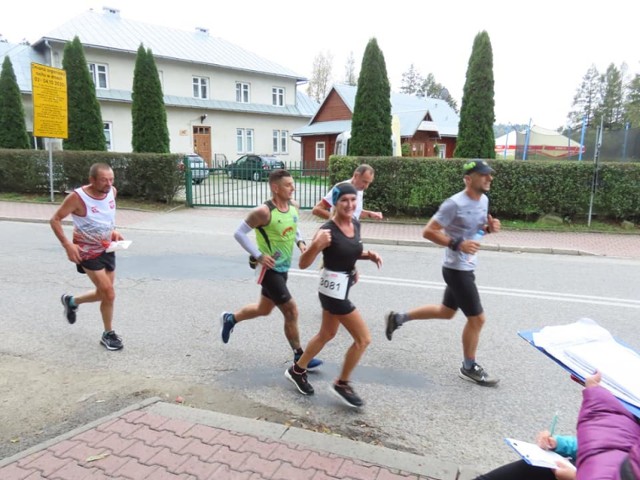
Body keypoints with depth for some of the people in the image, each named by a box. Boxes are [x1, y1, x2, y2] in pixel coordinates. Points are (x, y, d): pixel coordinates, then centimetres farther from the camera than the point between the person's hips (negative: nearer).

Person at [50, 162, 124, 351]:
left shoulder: (112, 192, -5)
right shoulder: (77, 197, -22)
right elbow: (55, 220, -13)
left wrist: (113, 231, 0)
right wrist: (67, 245, -23)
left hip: (107, 249, 7)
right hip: (88, 252, -6)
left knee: (104, 293, 15)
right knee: (109, 294, -9)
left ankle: (71, 301, 43)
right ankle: (108, 334, 12)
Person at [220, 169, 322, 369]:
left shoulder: (293, 206, 0)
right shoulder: (263, 211, -23)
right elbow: (239, 233, -16)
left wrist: (300, 241, 0)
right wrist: (258, 255, -21)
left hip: (283, 267, 8)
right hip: (269, 268, -8)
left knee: (264, 309, 23)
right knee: (291, 310, -6)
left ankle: (230, 319, 48)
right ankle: (300, 357, 10)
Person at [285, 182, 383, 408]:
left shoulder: (356, 224, 1)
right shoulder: (327, 231, -22)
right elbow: (303, 264, -20)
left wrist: (369, 255, -1)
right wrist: (316, 245, -38)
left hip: (344, 286, 9)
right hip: (333, 288, -9)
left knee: (327, 334, 23)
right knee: (363, 338, -3)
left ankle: (297, 370, 42)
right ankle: (342, 384, 18)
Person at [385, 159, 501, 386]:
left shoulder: (484, 200, 5)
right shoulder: (455, 204, -22)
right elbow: (428, 232, -21)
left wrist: (490, 227, -3)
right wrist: (458, 245, -28)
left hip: (466, 267, 9)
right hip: (456, 269, -9)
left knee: (446, 312, 21)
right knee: (477, 318, 0)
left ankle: (398, 318, 33)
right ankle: (469, 367, 22)